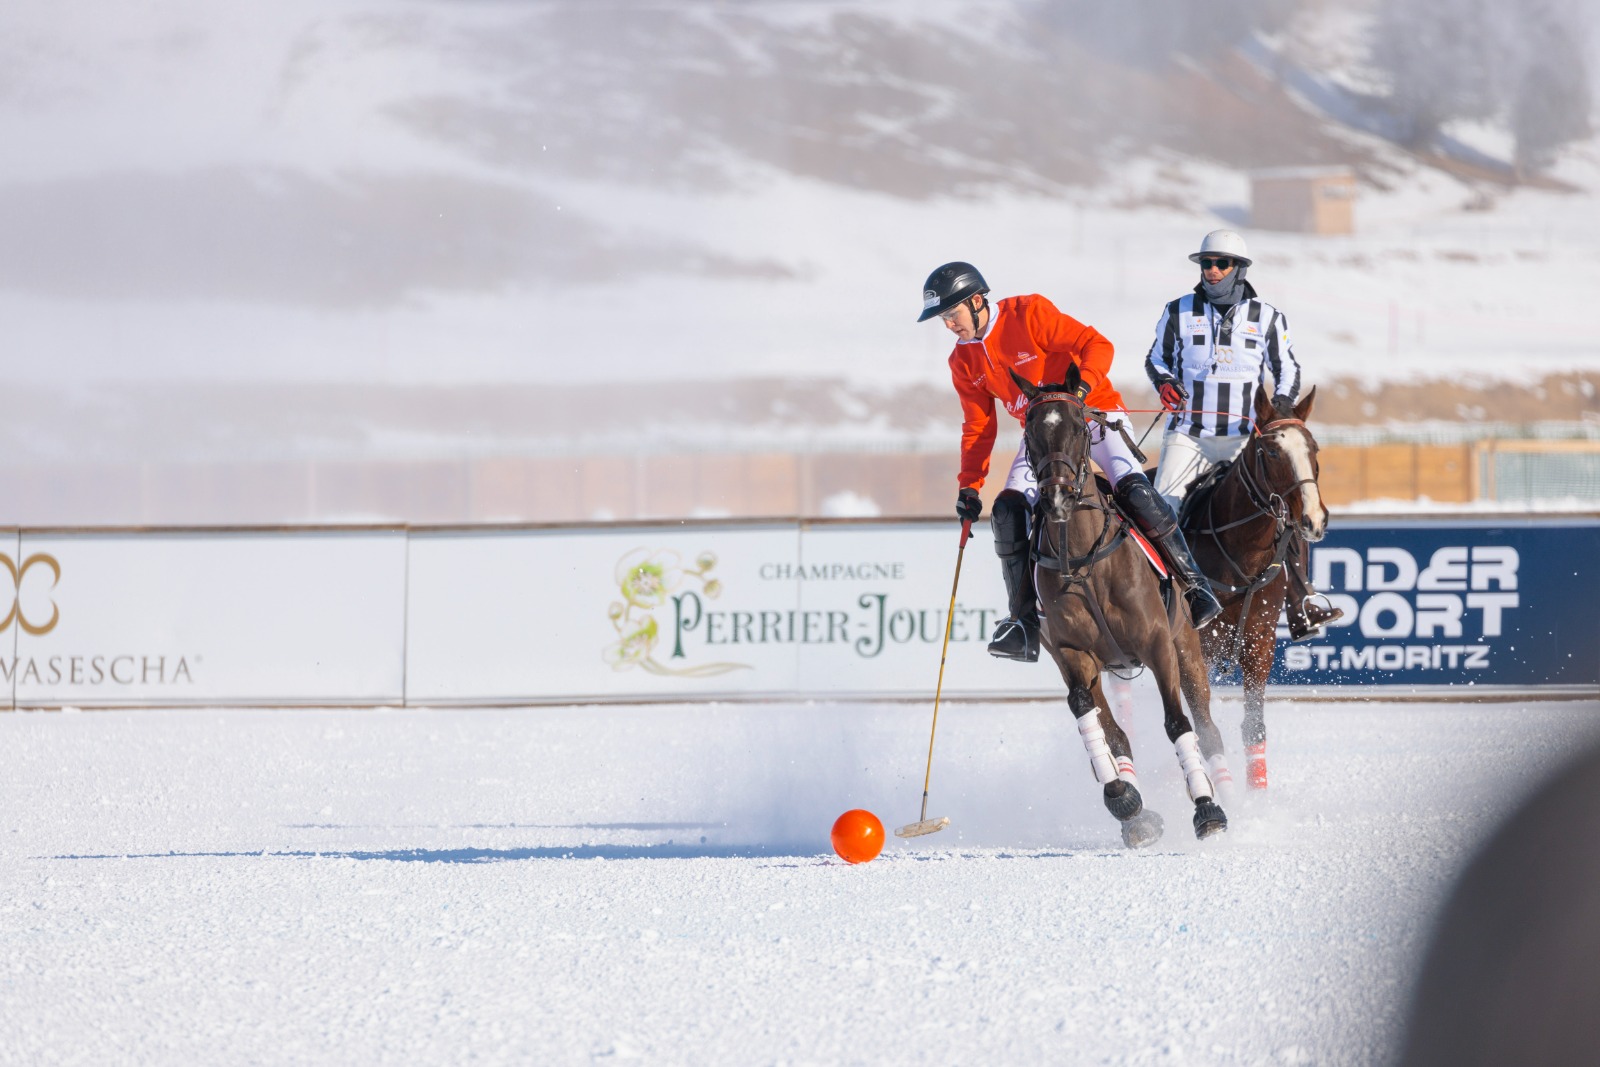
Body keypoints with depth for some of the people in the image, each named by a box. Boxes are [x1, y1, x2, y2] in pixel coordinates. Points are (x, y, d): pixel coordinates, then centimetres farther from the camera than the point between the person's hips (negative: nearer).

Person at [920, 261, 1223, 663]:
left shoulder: (1028, 314, -17)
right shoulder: (964, 362, 2)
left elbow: (1096, 345, -19)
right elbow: (978, 427, 11)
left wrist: (1082, 386, -37)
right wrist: (969, 487, 5)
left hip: (1094, 413, -6)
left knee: (1132, 489, -26)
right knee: (1008, 510, -14)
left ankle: (1193, 582, -15)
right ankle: (1024, 623, -10)